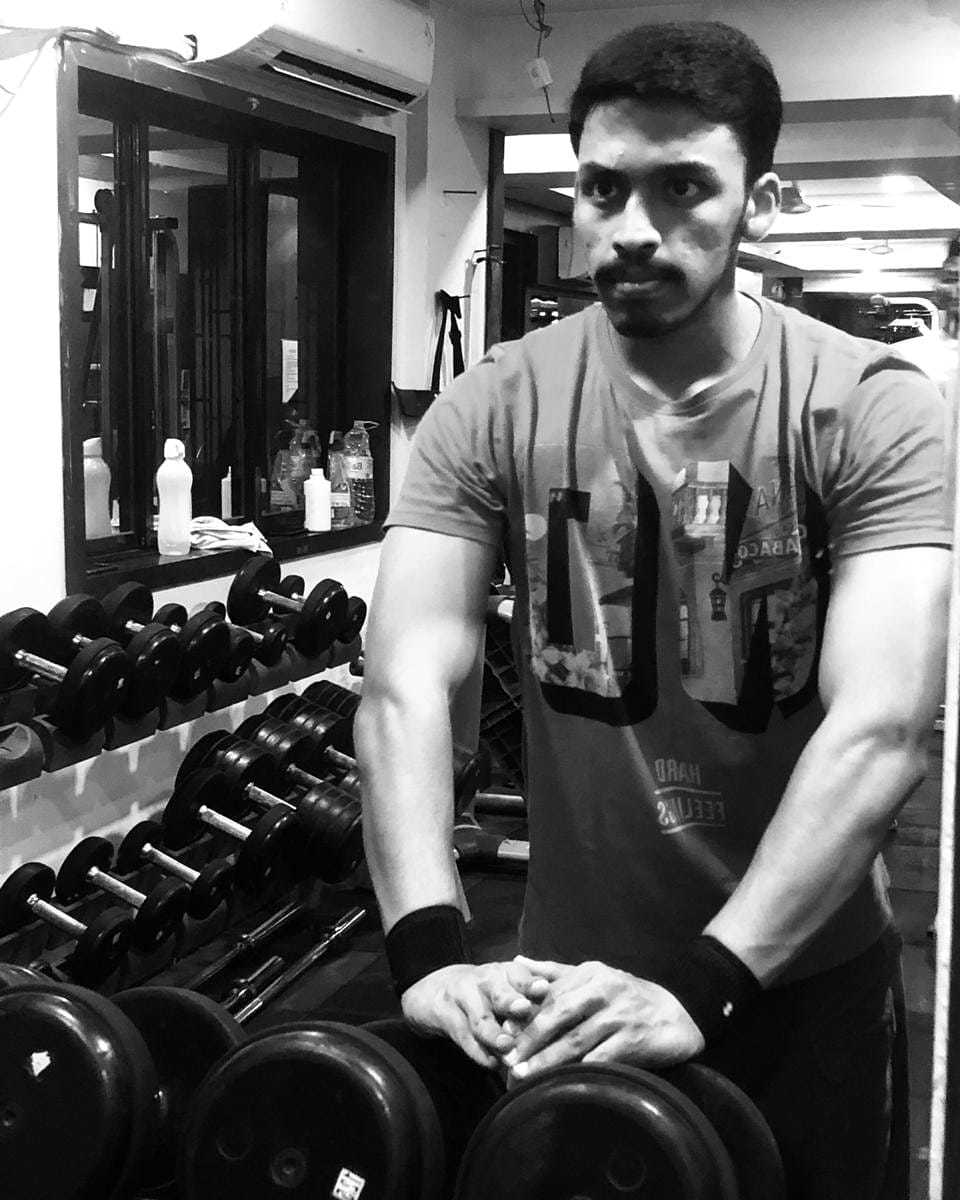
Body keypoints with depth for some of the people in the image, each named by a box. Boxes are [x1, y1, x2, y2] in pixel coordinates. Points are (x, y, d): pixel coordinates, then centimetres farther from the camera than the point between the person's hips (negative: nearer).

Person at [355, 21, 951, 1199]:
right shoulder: (493, 411, -9)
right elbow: (408, 683, -18)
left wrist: (703, 985, -34)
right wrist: (430, 949, -33)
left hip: (803, 975, -1)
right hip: (568, 974, 2)